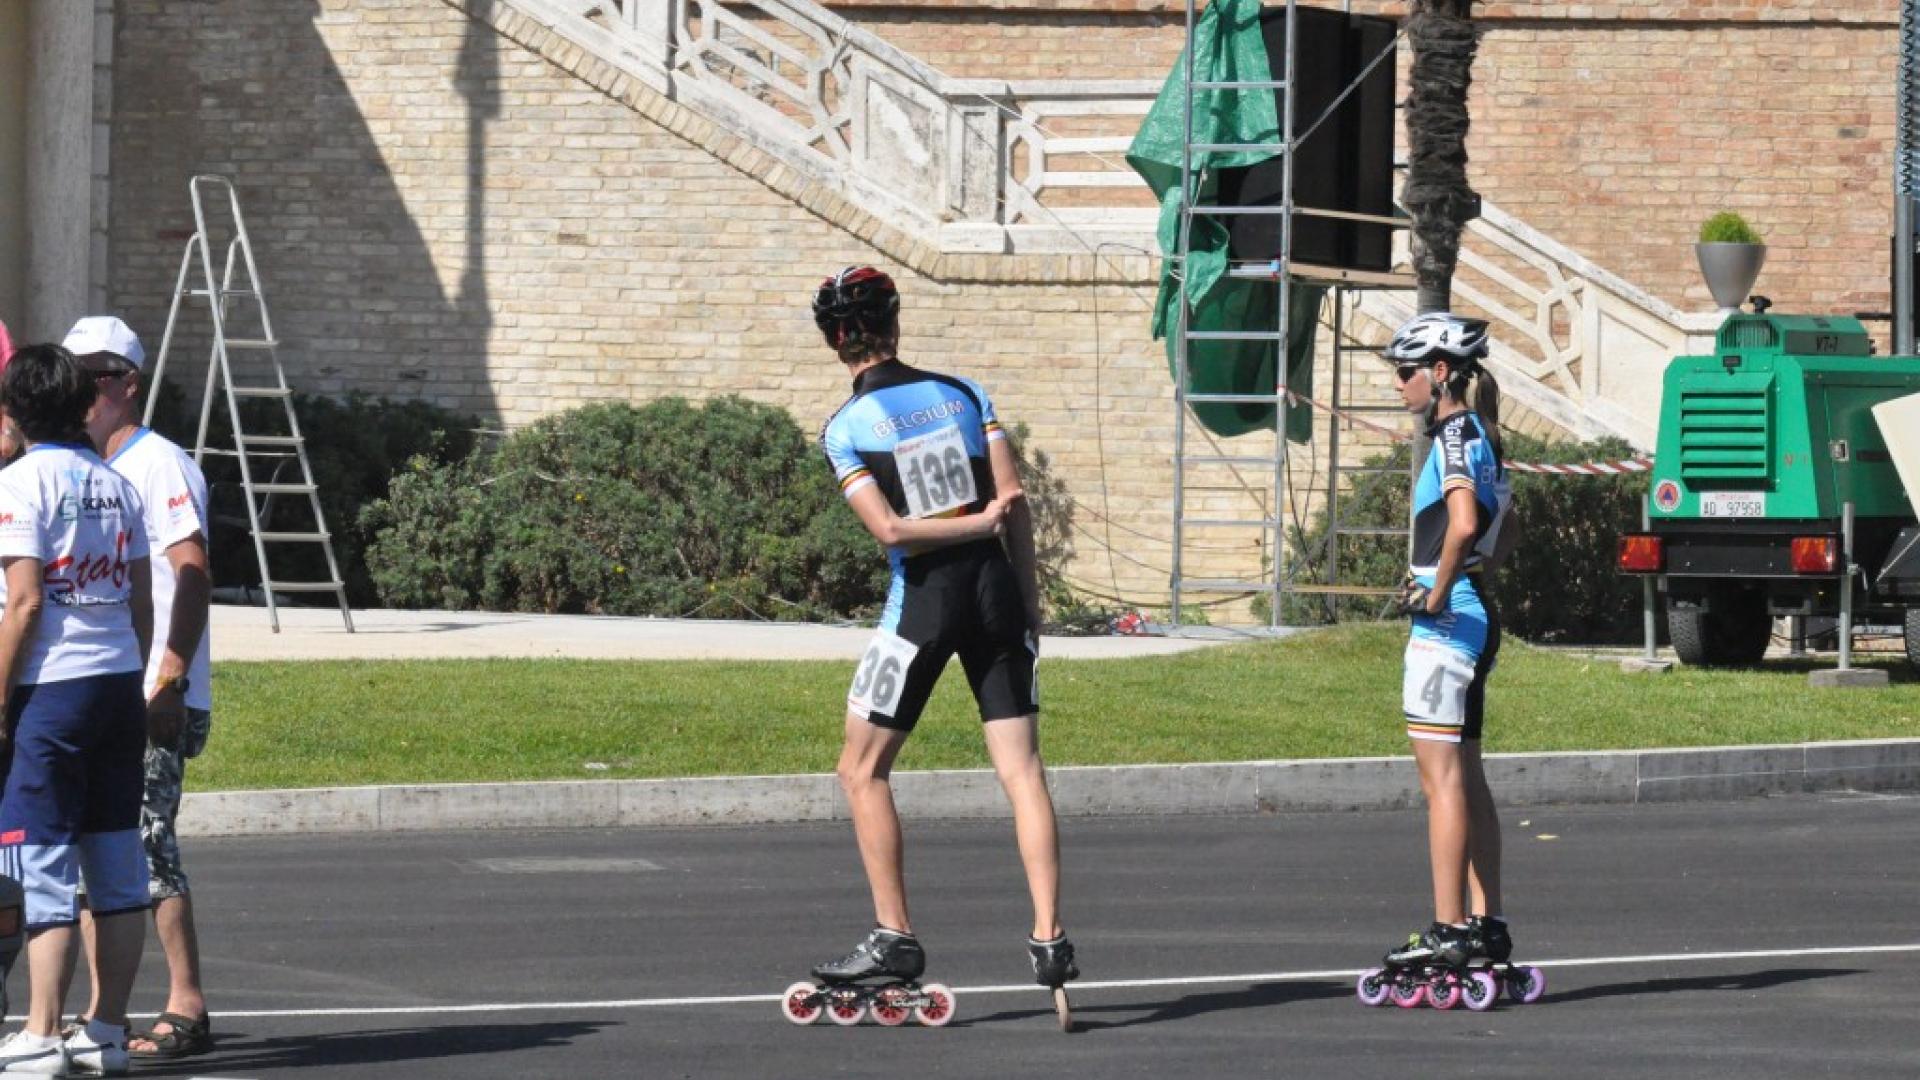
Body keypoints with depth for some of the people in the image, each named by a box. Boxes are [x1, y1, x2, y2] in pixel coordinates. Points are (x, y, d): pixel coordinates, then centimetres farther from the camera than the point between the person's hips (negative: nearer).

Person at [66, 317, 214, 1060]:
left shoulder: (158, 465, -8)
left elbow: (194, 574, -16)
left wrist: (169, 679, -23)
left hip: (155, 700, -9)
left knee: (145, 844, -11)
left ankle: (187, 1008, -8)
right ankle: (100, 1015, 13)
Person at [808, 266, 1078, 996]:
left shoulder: (845, 427, -3)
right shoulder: (964, 394, 6)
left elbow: (891, 529, -13)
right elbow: (1015, 502, 2)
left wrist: (982, 523, -4)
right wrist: (1027, 596, 9)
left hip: (924, 599, -3)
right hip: (996, 585, 3)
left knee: (863, 770, 10)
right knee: (1022, 772, 3)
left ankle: (894, 936, 5)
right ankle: (1049, 939, -4)